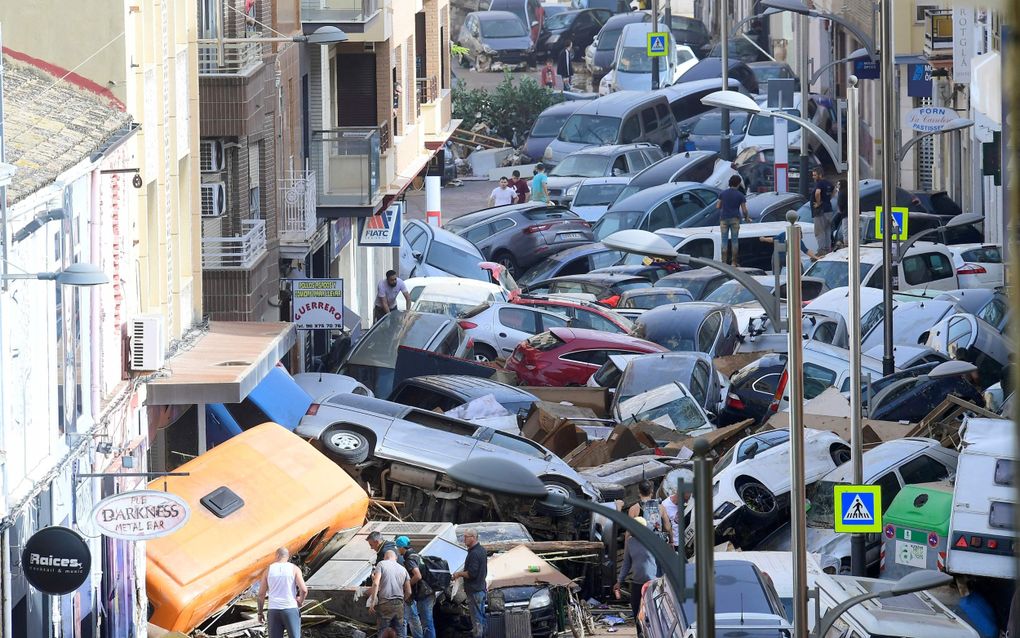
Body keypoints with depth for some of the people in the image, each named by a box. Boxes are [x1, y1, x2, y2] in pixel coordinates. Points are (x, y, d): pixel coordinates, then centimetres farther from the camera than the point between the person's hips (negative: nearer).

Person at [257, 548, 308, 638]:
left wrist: (260, 613, 15)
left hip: (274, 610, 2)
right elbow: (304, 590, -13)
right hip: (291, 610, -2)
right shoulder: (294, 569, -1)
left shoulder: (268, 570, 5)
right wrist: (301, 601, 8)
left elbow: (261, 594, 5)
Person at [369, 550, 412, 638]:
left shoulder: (381, 564, 2)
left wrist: (372, 602, -11)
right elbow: (408, 592, 14)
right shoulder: (403, 569, 15)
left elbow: (376, 583, -11)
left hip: (385, 604, -4)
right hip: (399, 604, 4)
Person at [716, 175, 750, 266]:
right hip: (735, 219, -1)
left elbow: (718, 206, 2)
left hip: (724, 219, 1)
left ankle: (724, 262, -1)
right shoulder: (740, 195, -4)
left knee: (724, 240, 3)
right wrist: (746, 218, 15)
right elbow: (744, 210, -4)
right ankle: (733, 262, 5)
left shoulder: (723, 193, 0)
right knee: (734, 240, 5)